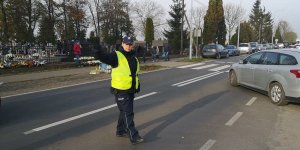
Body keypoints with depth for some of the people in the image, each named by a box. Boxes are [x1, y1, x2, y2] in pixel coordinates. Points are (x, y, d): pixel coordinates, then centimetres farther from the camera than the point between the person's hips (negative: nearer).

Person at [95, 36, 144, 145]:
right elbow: (104, 57, -30)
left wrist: (138, 86, 23)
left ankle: (120, 131, 36)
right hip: (121, 91, -8)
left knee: (125, 112, 19)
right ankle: (133, 136, 3)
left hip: (131, 90, 8)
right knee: (128, 113, -4)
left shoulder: (134, 58, 11)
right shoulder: (116, 56, -11)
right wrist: (98, 52, -51)